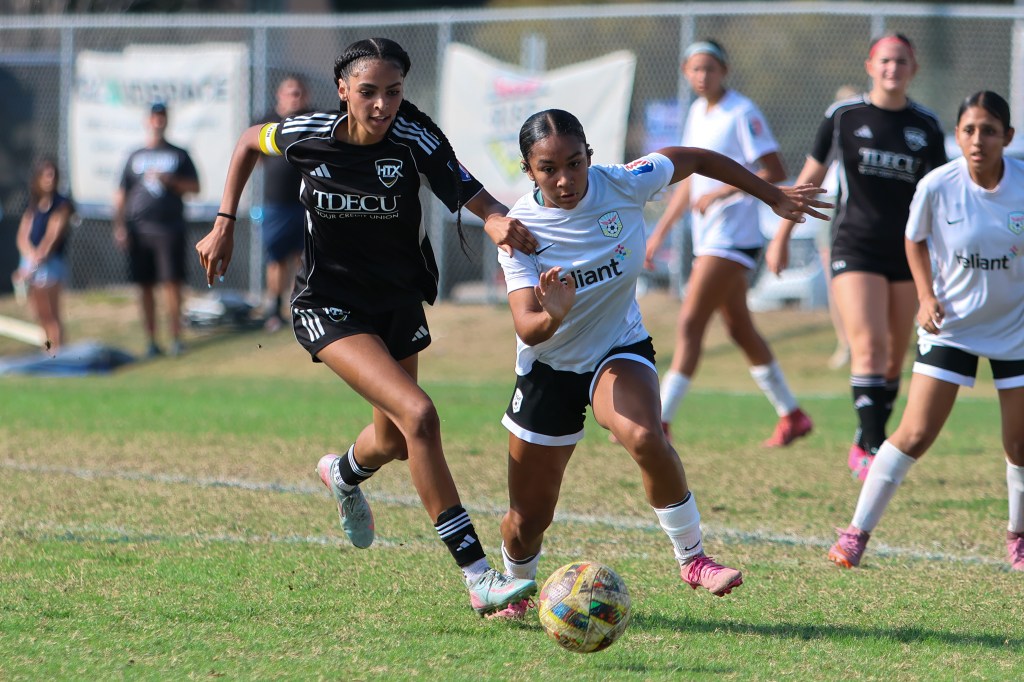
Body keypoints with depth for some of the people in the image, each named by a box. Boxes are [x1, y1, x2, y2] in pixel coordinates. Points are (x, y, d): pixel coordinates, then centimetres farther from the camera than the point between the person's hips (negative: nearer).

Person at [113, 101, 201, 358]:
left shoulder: (179, 155, 10)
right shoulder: (135, 157, 15)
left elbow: (194, 187, 6)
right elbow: (121, 194, 12)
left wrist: (170, 180, -9)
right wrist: (119, 226, 1)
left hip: (170, 228, -2)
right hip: (139, 228, 2)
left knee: (172, 283, -8)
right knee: (145, 286, 2)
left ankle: (176, 337, -3)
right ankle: (151, 341, 7)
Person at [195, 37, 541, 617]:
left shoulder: (415, 141, -18)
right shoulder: (308, 136, -16)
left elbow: (481, 205, -26)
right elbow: (250, 142, 7)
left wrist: (504, 226, -49)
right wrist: (225, 225, 2)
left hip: (399, 303, 3)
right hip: (329, 305, -3)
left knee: (394, 443, 21)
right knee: (418, 415, -24)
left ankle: (344, 473, 62)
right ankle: (479, 578, -25)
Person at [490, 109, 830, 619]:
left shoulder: (624, 185, -18)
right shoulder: (522, 228, -22)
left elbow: (693, 159, 2)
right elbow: (527, 330, -31)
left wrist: (773, 196, 12)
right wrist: (553, 315, -55)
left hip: (619, 351, 1)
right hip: (548, 367, 0)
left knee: (645, 438, -34)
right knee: (527, 521, 4)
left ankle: (691, 558, -14)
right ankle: (515, 590, 38)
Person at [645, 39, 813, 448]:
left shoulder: (742, 114, -12)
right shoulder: (698, 112, 14)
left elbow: (774, 173, -18)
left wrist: (721, 192, -22)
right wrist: (661, 231, 20)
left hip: (732, 237, -9)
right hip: (707, 238, 9)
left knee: (689, 324, -13)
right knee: (740, 329, 13)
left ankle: (660, 420, -15)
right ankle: (791, 415, 23)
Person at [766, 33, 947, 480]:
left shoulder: (926, 127, 5)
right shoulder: (843, 117, 1)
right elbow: (810, 178, 10)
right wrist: (782, 237, 12)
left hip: (907, 252, 3)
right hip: (856, 248, -3)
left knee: (894, 359, 5)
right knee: (869, 347, -18)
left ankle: (864, 446, 18)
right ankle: (872, 446, -20)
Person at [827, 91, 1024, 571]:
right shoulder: (937, 186, -15)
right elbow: (915, 240, 5)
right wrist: (927, 296, -6)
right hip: (951, 323, -1)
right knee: (916, 433, -9)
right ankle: (857, 532, 2)